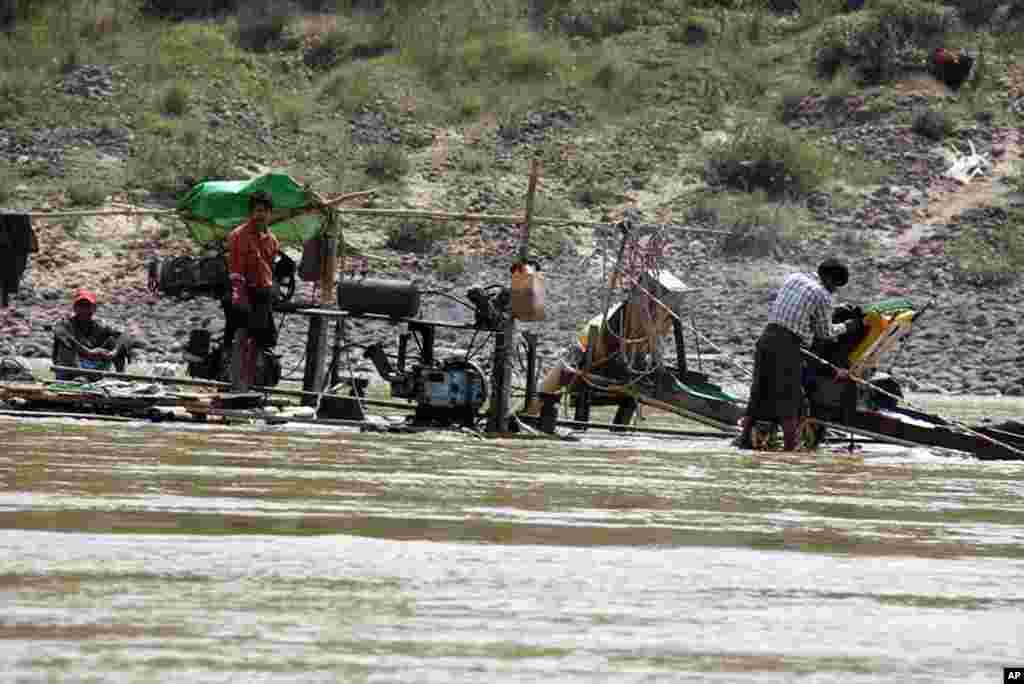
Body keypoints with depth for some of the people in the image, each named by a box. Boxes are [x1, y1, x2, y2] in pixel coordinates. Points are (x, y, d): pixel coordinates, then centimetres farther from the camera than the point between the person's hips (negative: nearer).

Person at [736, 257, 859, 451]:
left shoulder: (793, 278, 14)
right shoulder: (823, 297, -4)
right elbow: (825, 332, 6)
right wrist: (847, 326, 23)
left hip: (766, 338, 6)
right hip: (788, 345, -6)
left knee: (760, 390, 14)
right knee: (789, 396, 0)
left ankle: (745, 437, 15)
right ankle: (790, 447, -1)